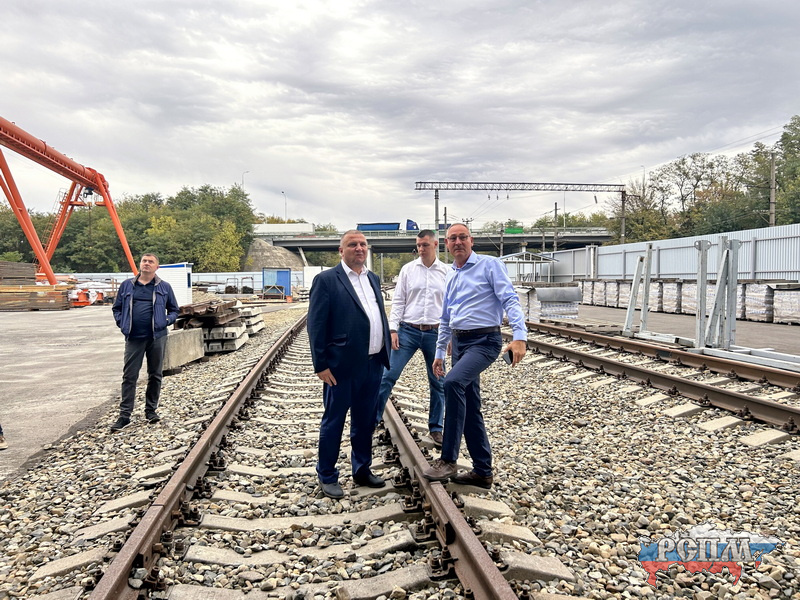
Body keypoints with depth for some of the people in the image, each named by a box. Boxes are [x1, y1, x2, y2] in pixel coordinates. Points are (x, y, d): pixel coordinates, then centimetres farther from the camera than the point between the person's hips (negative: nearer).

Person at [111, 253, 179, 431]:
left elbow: (174, 310, 12)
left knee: (155, 375, 9)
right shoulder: (127, 285, 7)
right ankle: (124, 415, 5)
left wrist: (167, 321, -7)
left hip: (157, 337, 0)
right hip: (134, 338, 0)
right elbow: (116, 308, 14)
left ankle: (151, 410, 22)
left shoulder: (164, 287, 5)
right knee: (129, 376, 0)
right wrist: (122, 323, -1)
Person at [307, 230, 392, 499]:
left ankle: (362, 470, 32)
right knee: (333, 422, 7)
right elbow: (316, 325, -10)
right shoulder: (326, 280, -8)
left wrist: (387, 354, 11)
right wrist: (321, 365, -14)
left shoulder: (373, 279, 13)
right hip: (342, 365, -6)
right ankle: (327, 477, 21)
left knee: (365, 421, 17)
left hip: (373, 364, 7)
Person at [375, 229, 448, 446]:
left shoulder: (446, 272, 3)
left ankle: (436, 428, 20)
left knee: (437, 382, 8)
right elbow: (398, 301, 2)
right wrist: (393, 329, -5)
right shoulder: (408, 269, 2)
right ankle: (372, 418, 6)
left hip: (435, 333, 1)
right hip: (408, 330, -1)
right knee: (389, 375, -5)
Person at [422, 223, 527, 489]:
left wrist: (520, 337, -27)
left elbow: (510, 300, -14)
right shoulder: (450, 276, 16)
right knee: (470, 408, 9)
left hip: (484, 341, -8)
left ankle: (448, 460, -23)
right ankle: (483, 472, 20)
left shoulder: (489, 265, -5)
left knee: (453, 383, -30)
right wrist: (439, 352, 23)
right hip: (459, 343, 8)